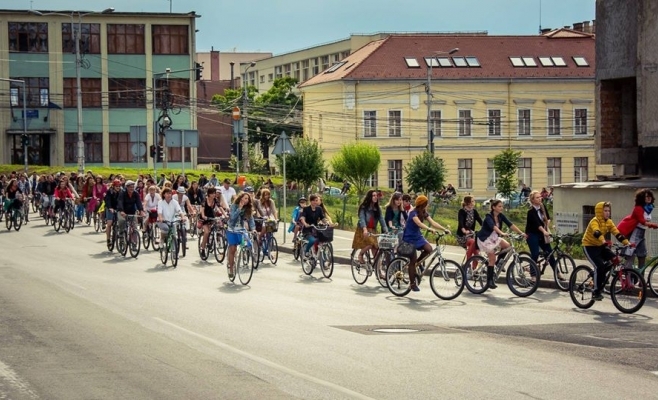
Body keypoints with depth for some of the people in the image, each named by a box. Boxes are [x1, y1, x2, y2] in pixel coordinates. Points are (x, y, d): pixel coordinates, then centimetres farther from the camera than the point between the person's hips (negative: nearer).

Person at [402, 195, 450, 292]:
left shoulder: (424, 213, 2)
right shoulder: (413, 213, -22)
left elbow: (433, 222, -8)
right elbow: (419, 223, -40)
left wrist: (444, 229, -21)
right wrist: (430, 229, -56)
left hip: (417, 236, 7)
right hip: (409, 237, -7)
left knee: (429, 248, -19)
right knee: (412, 261, -7)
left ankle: (416, 263, 6)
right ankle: (413, 284, 1)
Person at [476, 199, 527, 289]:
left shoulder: (501, 216, -4)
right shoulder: (489, 217, -23)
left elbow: (510, 224, -11)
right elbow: (493, 226, -42)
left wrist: (521, 233, -22)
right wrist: (502, 233, -58)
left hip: (494, 237, 7)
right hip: (485, 238, -7)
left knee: (507, 245, -17)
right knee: (492, 259, -13)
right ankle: (489, 281, -4)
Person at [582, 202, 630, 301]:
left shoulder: (609, 222, 0)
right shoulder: (595, 221, -21)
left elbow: (617, 233, -9)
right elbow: (597, 233, -42)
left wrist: (627, 243, -22)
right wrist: (604, 242, -59)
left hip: (600, 246, 7)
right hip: (589, 246, -7)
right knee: (599, 266, -22)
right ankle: (596, 292, -11)